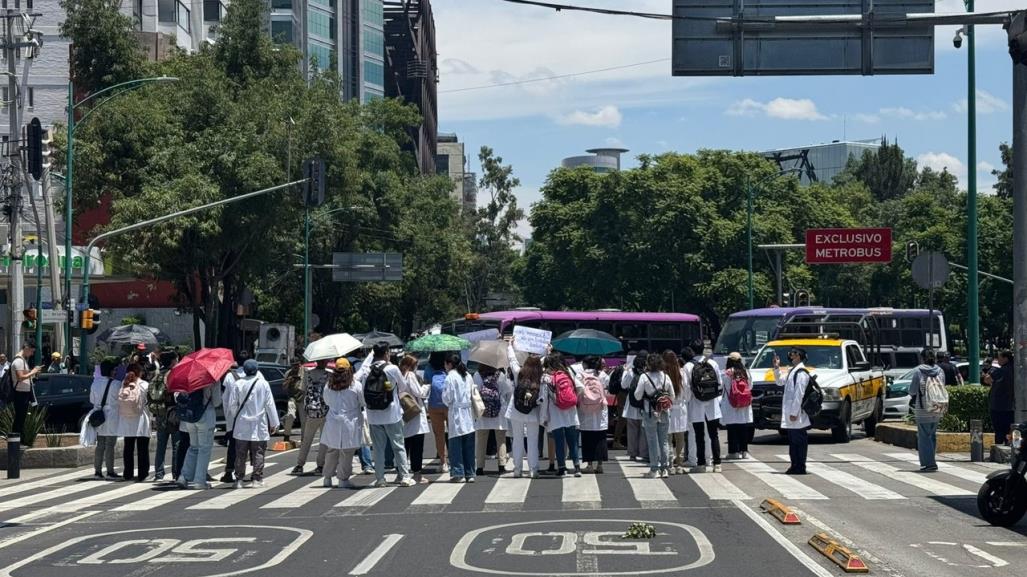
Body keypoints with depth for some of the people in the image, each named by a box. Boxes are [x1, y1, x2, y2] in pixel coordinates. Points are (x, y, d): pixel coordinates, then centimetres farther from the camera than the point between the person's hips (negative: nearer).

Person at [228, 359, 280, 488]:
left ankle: (239, 479, 7)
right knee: (258, 453, 5)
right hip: (259, 425, -1)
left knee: (240, 454, 7)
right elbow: (269, 404, -1)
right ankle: (257, 479, 4)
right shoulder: (263, 384, -4)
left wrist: (230, 419, 15)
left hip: (242, 426, 1)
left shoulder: (237, 384, -5)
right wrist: (274, 423, 7)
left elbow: (232, 405, -1)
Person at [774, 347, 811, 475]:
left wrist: (794, 412, -21)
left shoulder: (801, 373, -15)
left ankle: (800, 467, -2)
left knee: (799, 440, -5)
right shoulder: (792, 371, 15)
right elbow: (780, 382, 30)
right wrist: (777, 368, 16)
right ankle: (795, 466, 19)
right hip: (790, 413, 10)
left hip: (798, 416, -10)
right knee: (792, 440, 13)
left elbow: (799, 394, -20)